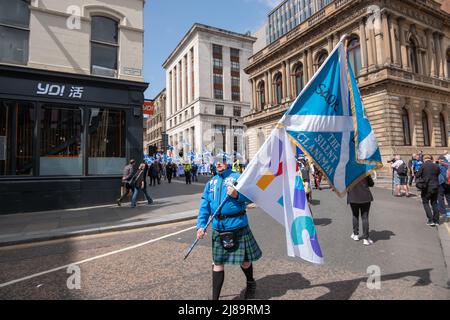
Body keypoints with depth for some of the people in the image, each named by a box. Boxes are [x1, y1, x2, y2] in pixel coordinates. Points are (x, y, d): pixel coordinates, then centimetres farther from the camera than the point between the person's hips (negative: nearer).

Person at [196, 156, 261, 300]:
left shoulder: (237, 177, -5)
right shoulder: (211, 182, 8)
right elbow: (204, 206, 5)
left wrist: (237, 195, -29)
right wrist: (201, 225, -4)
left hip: (238, 225, -3)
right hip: (218, 228, 3)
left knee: (244, 260, 15)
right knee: (217, 263, 8)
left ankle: (251, 283, 46)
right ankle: (215, 297, 24)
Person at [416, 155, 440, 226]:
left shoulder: (424, 166, -10)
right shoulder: (436, 166, 2)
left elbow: (417, 175, -7)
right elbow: (438, 175, 7)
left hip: (427, 187, -4)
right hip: (435, 187, 4)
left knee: (426, 203, 7)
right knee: (434, 203, 16)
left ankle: (431, 220, -1)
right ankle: (436, 220, 19)